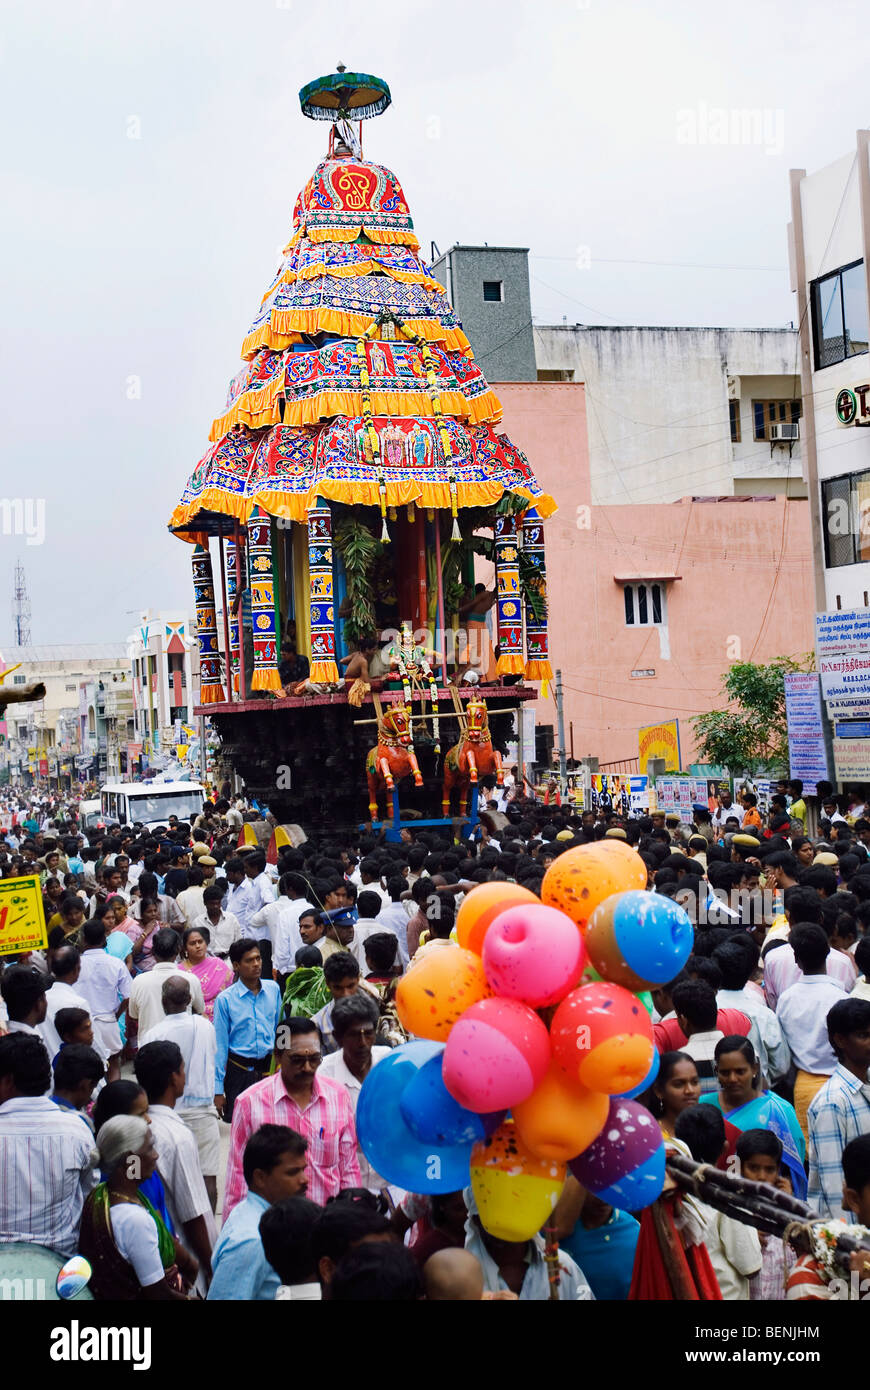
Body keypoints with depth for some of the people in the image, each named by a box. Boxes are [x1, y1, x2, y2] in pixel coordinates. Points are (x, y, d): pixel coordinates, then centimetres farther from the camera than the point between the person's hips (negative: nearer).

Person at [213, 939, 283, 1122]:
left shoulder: (273, 989, 3)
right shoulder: (225, 999, -8)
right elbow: (220, 1045, -4)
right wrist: (218, 1090, -4)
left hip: (270, 1066, 3)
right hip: (240, 1071, -3)